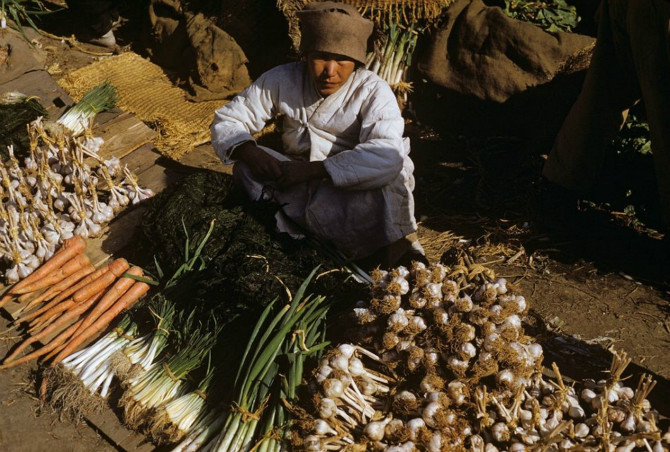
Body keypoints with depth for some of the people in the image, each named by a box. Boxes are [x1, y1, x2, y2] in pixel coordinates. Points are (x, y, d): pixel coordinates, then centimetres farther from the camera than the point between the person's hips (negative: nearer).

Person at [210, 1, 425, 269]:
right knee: (246, 168, -20)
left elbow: (387, 156, -34)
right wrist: (250, 153, -24)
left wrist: (312, 170, -37)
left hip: (350, 188, -4)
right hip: (301, 185, 5)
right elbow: (228, 118, 0)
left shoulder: (373, 91, -17)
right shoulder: (283, 80, -6)